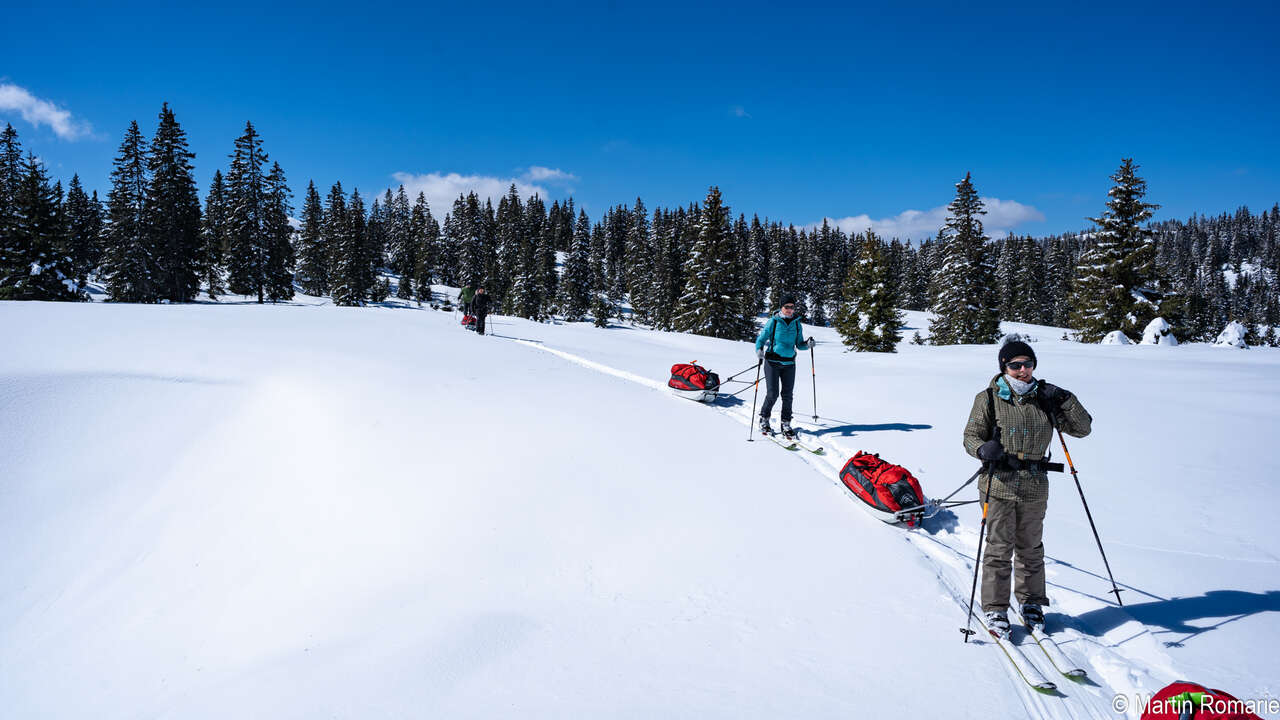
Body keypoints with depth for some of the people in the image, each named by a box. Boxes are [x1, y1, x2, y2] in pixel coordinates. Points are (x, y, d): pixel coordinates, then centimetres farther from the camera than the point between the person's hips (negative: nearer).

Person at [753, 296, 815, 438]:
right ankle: (764, 420, 14)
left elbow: (799, 345, 12)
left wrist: (807, 344, -8)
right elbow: (761, 338, -2)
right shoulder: (773, 322, -3)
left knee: (787, 395, 2)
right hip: (772, 362, -3)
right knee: (772, 394, -7)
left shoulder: (797, 324, 8)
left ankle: (786, 424, 13)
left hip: (789, 363, 3)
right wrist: (759, 349, -21)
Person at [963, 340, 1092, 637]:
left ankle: (1031, 602, 33)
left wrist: (1066, 401, -9)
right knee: (999, 548, 1)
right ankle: (995, 608, 14)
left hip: (1034, 487, 3)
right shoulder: (988, 399, -3)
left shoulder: (1045, 398, 5)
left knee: (1031, 547, 15)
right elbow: (971, 436, -2)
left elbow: (1082, 428, 6)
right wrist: (983, 448, -24)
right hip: (998, 485, -3)